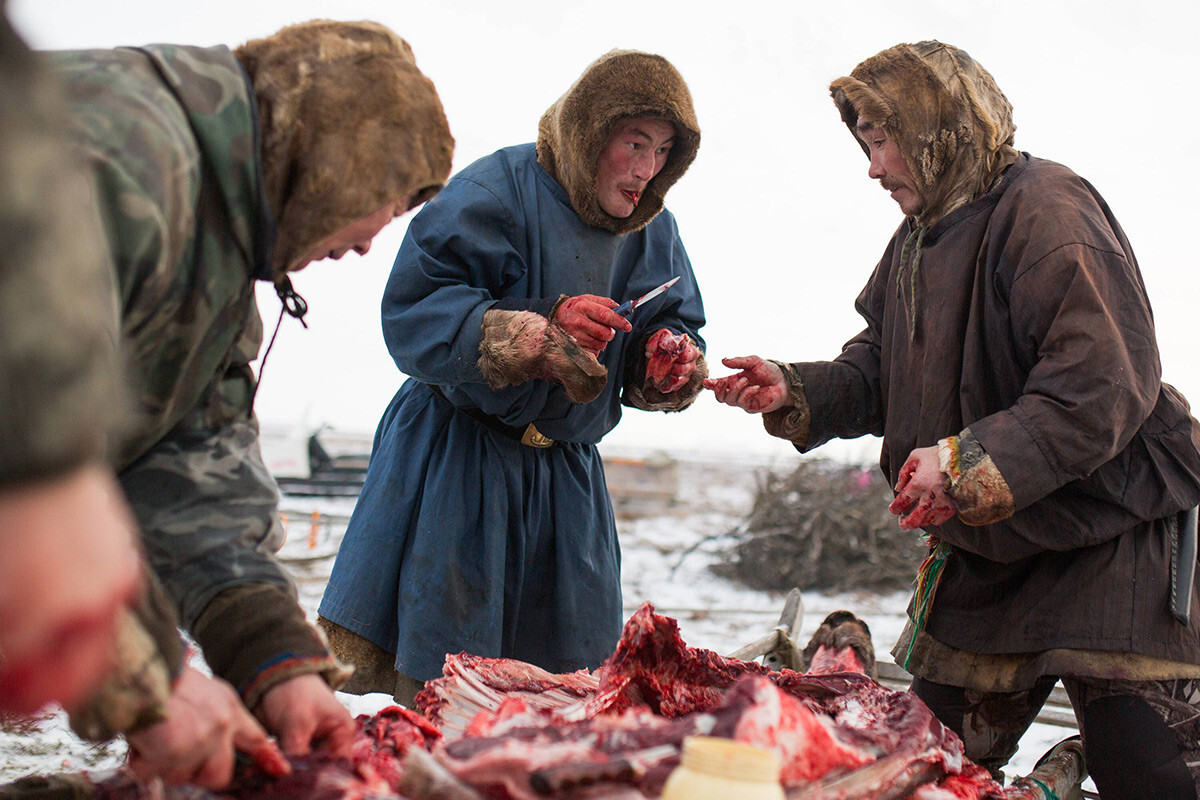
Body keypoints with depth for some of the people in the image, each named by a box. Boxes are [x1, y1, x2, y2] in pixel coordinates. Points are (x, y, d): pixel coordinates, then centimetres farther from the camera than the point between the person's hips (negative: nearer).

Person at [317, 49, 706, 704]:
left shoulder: (653, 229, 5)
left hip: (565, 472, 6)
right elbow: (411, 312, -22)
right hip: (461, 455, -5)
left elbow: (675, 323, 11)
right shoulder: (496, 190, -15)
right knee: (438, 689, -2)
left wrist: (670, 359, -14)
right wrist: (541, 331, -32)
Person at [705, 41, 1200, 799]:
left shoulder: (1048, 209, -19)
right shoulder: (919, 239, 10)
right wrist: (793, 392, -6)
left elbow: (1105, 386, -28)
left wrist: (970, 465, -33)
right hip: (985, 551, 9)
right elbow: (879, 372, 12)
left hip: (1112, 541, -8)